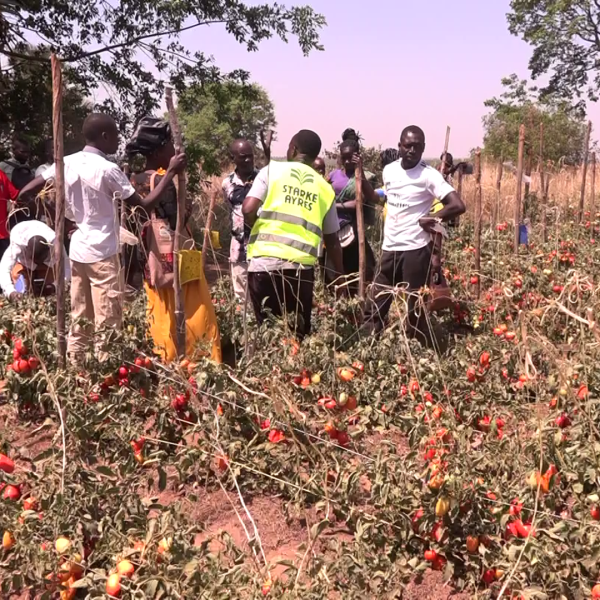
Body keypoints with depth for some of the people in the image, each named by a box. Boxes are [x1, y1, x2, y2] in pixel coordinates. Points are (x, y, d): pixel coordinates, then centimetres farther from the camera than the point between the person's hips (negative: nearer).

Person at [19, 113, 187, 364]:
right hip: (102, 253, -7)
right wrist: (171, 172, -8)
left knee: (79, 321, 13)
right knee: (108, 323, -1)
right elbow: (144, 205, -12)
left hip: (77, 250, 7)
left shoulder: (67, 163, 4)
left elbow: (25, 193, 5)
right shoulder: (108, 169, -14)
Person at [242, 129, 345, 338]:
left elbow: (248, 209, -5)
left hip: (265, 262, -2)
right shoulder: (324, 188, 14)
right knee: (299, 332, 11)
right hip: (301, 266, 2)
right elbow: (332, 240, 17)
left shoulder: (272, 170, 6)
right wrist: (341, 277, 26)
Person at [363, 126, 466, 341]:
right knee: (375, 305, 9)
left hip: (415, 248, -6)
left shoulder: (429, 175, -11)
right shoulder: (388, 171, 7)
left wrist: (428, 219, -11)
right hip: (389, 247, 6)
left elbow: (458, 205, -19)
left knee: (415, 308, 3)